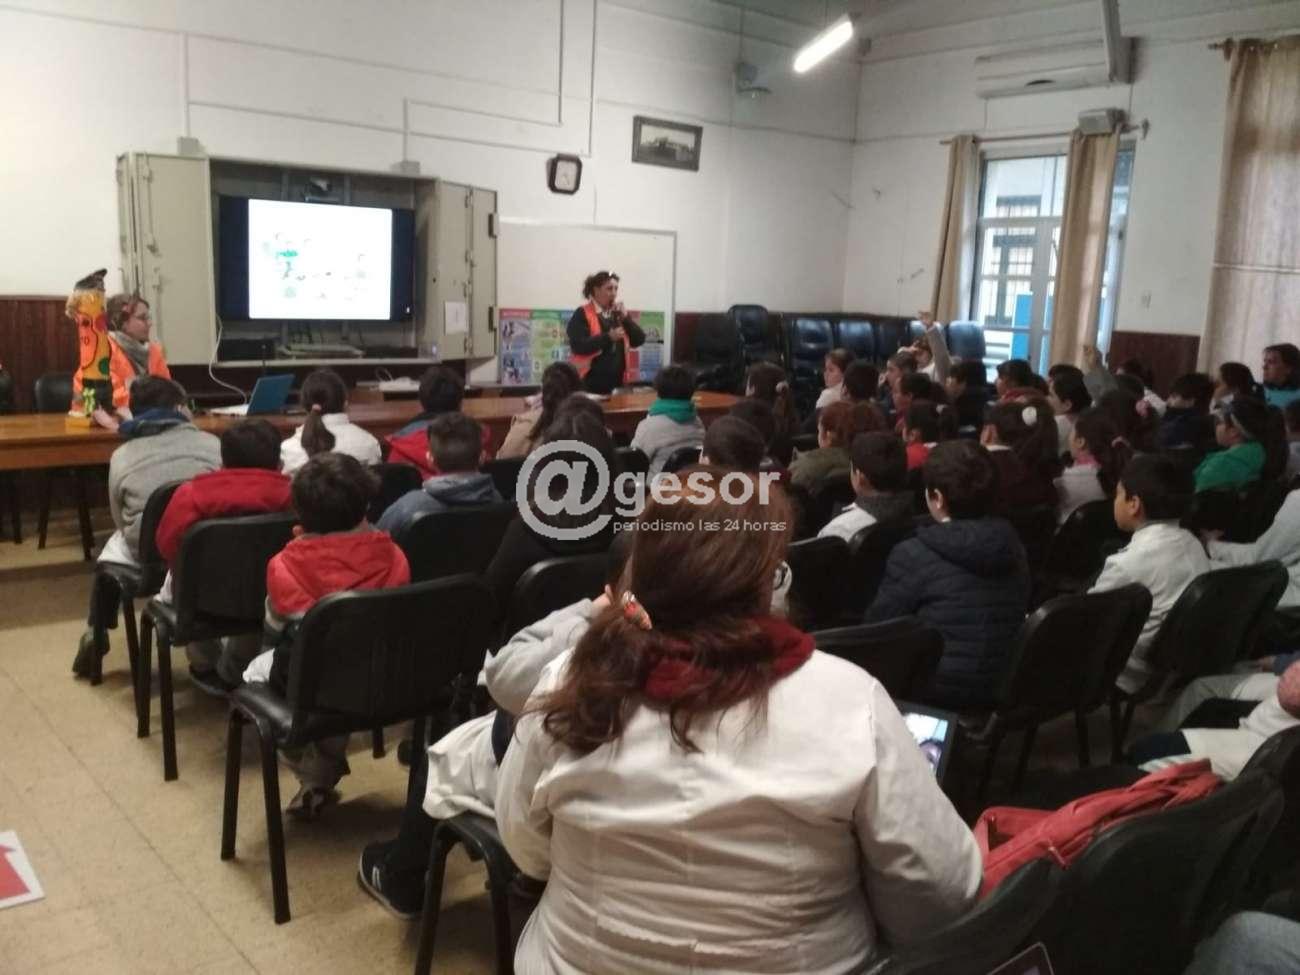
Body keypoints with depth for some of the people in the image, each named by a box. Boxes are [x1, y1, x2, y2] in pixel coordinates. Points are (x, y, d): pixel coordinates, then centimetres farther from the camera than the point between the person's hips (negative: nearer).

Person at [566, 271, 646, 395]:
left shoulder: (618, 314, 15)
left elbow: (639, 341, 7)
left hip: (616, 381, 6)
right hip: (590, 382, -6)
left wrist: (625, 317, -5)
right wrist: (608, 337, -23)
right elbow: (578, 346, -18)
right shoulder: (582, 315, -5)